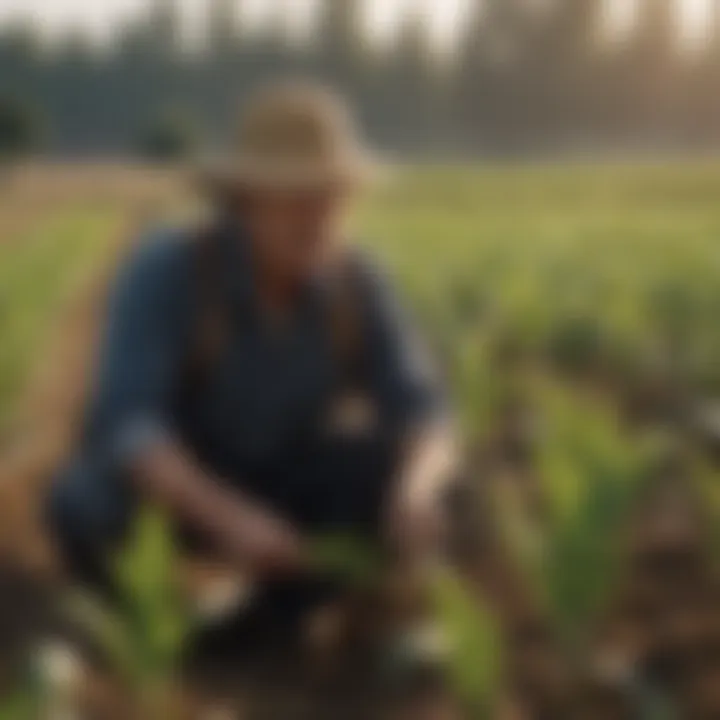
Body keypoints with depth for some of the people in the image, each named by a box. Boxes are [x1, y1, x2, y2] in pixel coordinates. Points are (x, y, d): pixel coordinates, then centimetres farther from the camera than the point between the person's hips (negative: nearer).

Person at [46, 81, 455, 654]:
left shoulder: (356, 280, -19)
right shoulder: (165, 269, -32)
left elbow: (422, 412, -23)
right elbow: (127, 426, -42)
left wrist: (414, 489, -47)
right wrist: (227, 518, -57)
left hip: (274, 485, 4)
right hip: (166, 477, -3)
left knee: (416, 472, -22)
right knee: (86, 501, -38)